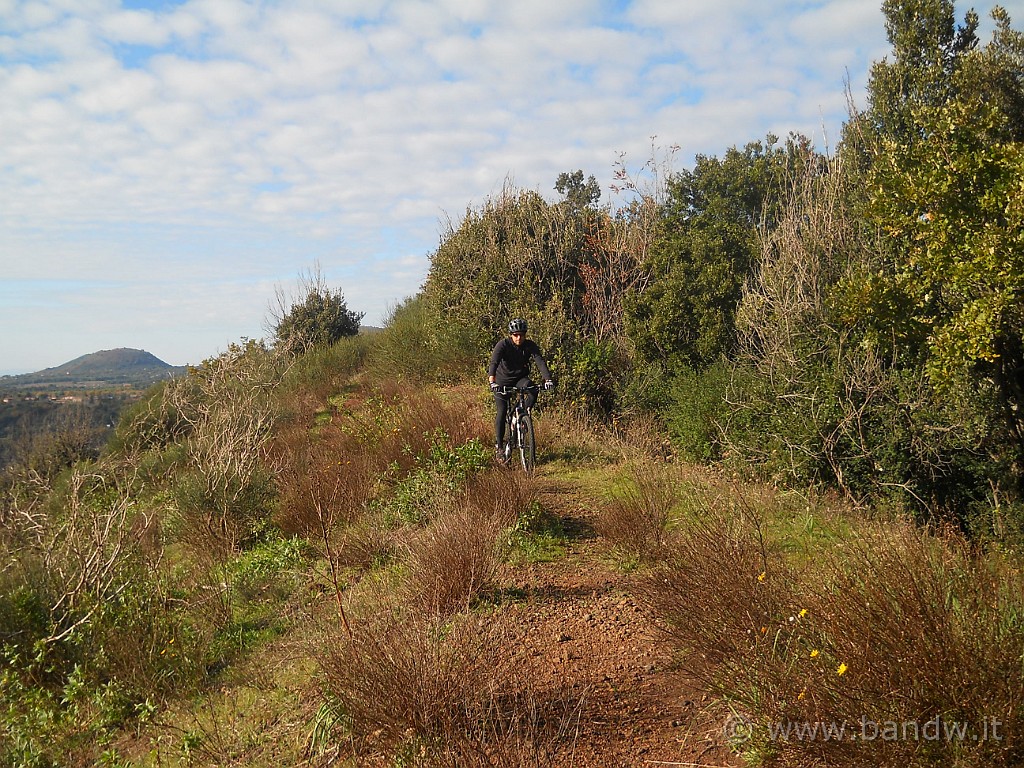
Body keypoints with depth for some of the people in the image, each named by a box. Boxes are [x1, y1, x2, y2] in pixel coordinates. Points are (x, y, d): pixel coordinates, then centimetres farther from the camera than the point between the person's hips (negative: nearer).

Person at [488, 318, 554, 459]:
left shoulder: (530, 346, -14)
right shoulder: (503, 345, -21)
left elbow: (540, 361, -25)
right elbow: (493, 363, -34)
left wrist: (548, 379, -42)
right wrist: (492, 382, -51)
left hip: (520, 378, 2)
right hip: (503, 380, -2)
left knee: (533, 390, -31)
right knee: (502, 412, -12)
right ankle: (499, 445, -2)